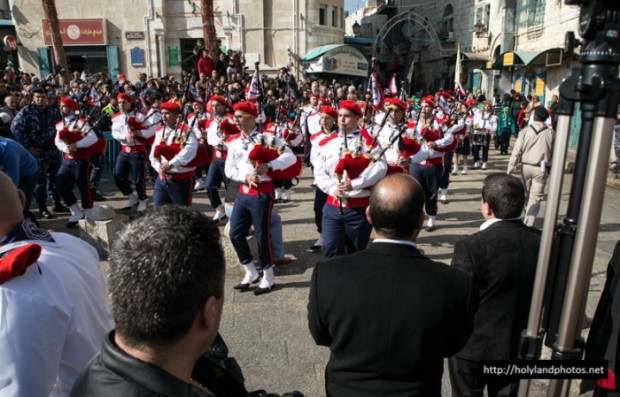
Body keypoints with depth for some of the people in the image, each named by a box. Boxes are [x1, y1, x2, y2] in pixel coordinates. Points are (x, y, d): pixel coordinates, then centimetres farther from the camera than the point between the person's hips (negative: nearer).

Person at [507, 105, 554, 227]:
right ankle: (528, 224, -11)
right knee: (535, 198, -1)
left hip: (526, 166, 2)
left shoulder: (525, 131, -5)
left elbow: (516, 151, -9)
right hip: (541, 168, -1)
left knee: (527, 194, 22)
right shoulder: (550, 133, -2)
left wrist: (510, 169, -7)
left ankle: (527, 217, 40)